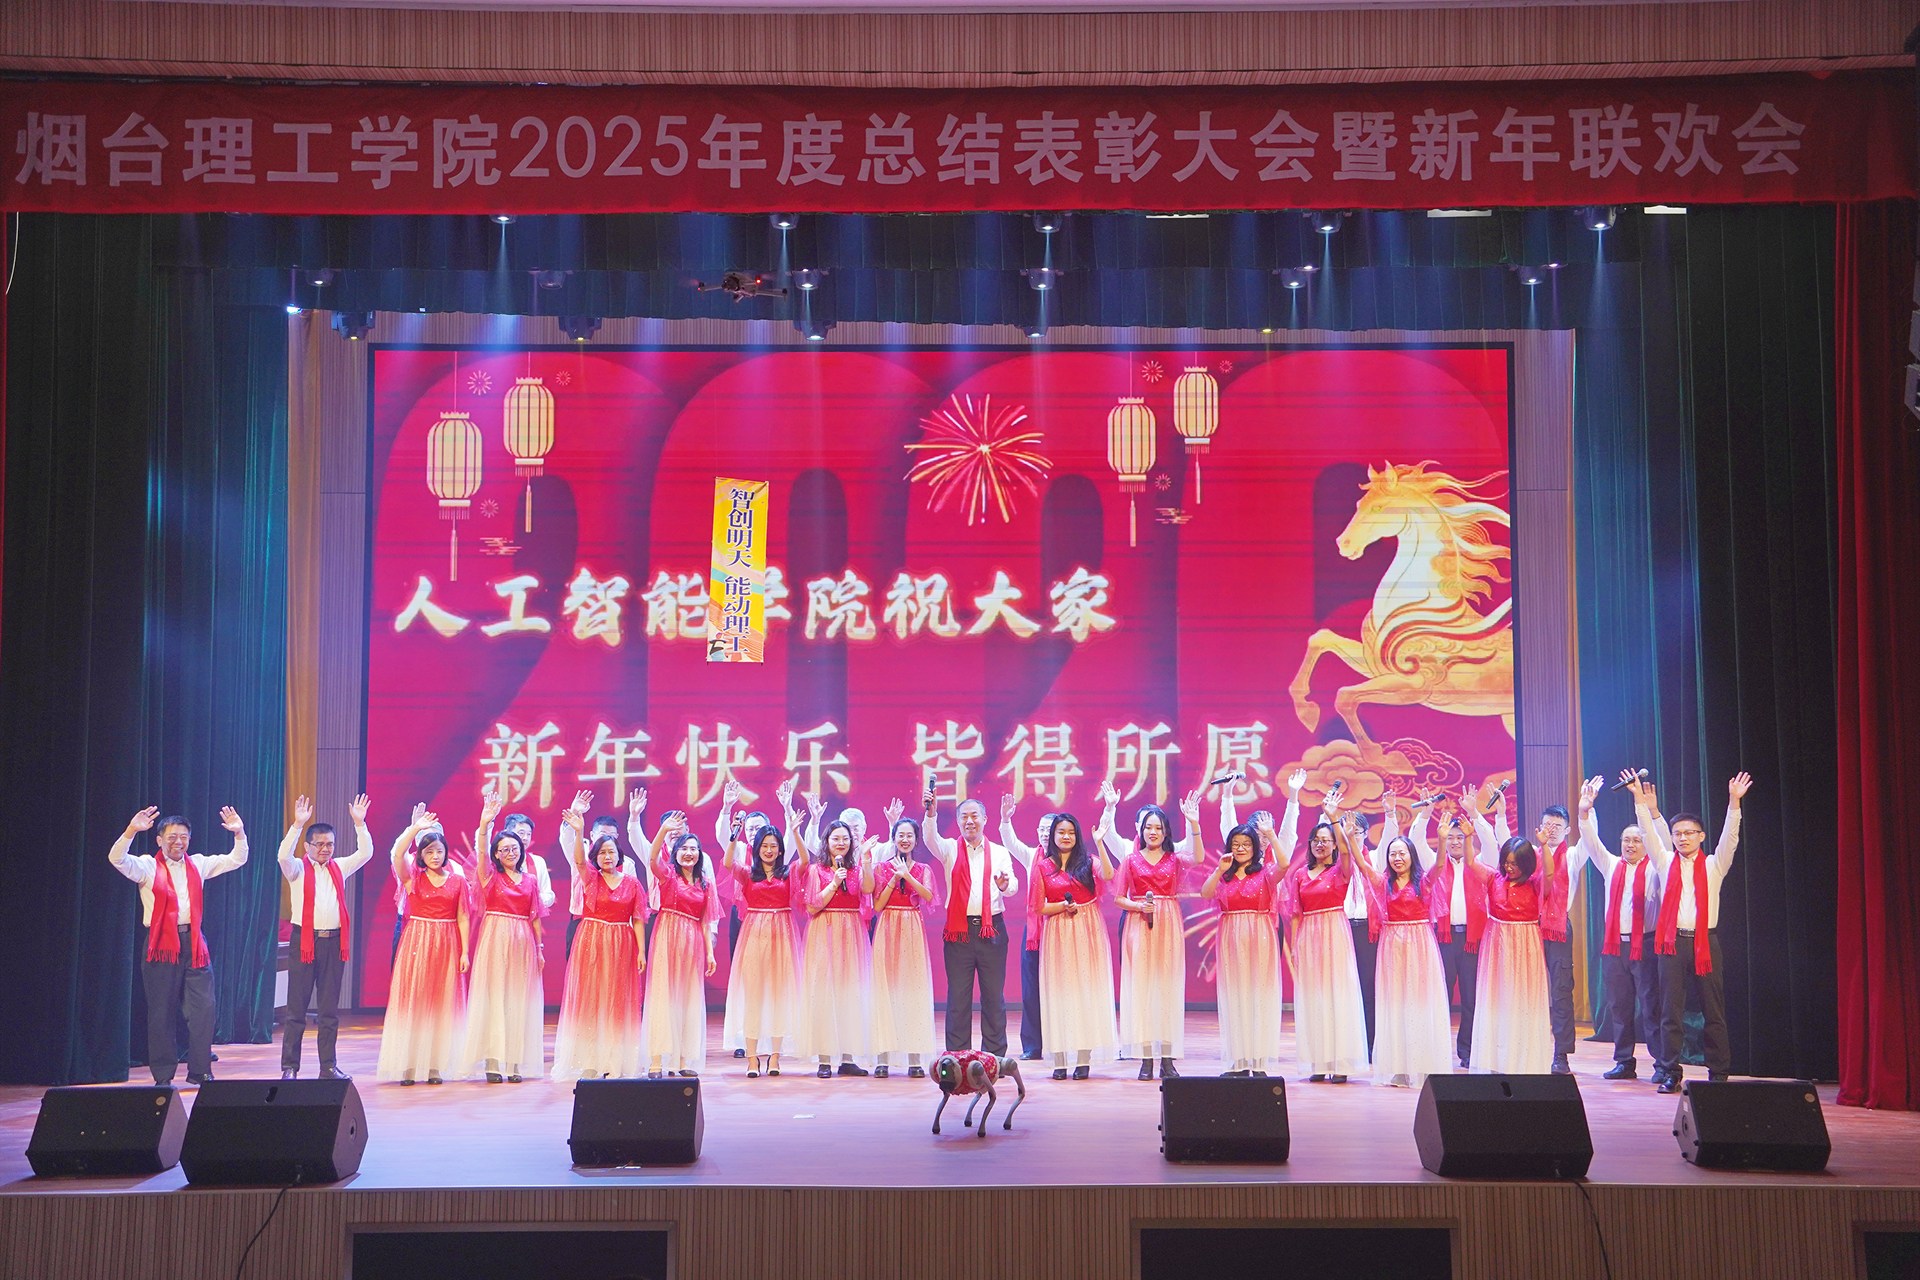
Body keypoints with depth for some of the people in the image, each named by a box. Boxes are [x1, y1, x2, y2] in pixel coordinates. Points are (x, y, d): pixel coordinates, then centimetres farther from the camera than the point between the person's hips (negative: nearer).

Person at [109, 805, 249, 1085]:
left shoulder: (198, 865, 13)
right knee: (162, 1012, 2)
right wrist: (131, 831, -30)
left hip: (193, 943, 3)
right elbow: (117, 859, -15)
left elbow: (236, 860, 16)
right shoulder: (148, 866, 1)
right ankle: (163, 1076, 11)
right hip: (161, 945, -3)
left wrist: (239, 834, -1)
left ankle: (200, 1071, 8)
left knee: (204, 1008, -2)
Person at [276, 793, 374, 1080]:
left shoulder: (339, 867, 12)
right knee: (296, 1009, -1)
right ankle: (289, 1067, 3)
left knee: (330, 1010, 8)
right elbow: (283, 856, -19)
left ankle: (328, 1067, 13)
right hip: (304, 940, -4)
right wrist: (297, 825, -27)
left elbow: (365, 853, 4)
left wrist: (359, 824, -5)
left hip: (334, 941, 4)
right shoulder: (298, 868, 1)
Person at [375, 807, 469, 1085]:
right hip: (416, 944, -1)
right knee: (411, 1002, -2)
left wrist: (464, 951, -1)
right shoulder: (412, 877, 3)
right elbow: (397, 854, -15)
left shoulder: (457, 880, 6)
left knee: (441, 1005, 2)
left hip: (446, 946, 1)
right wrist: (416, 827, -19)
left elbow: (463, 918, 5)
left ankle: (434, 1065, 7)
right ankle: (409, 1065, 0)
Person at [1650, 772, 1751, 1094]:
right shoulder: (1667, 864, 10)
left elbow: (1729, 838, -5)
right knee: (1671, 1012, 0)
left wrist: (1734, 802, -17)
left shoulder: (1713, 866, 7)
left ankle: (1719, 1074, 8)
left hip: (1705, 941, -1)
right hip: (1672, 941, 1)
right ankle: (1671, 1073, 5)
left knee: (1714, 1012, 2)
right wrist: (1645, 804, -10)